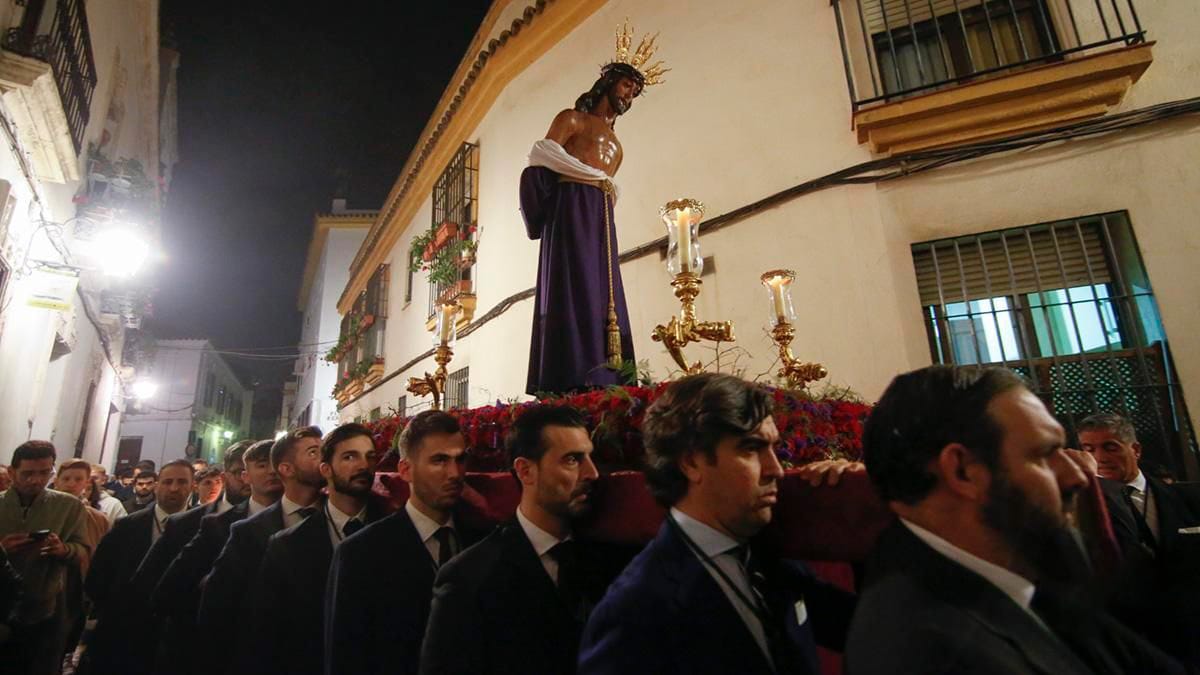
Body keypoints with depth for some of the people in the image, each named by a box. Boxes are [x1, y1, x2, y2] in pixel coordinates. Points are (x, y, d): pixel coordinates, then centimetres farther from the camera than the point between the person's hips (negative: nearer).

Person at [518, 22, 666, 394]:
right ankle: (573, 383, -24)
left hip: (603, 219, 7)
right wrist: (595, 176, -6)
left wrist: (608, 188, 4)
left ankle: (601, 383, -9)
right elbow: (541, 154, -5)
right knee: (575, 290, -19)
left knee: (603, 296, -5)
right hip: (572, 208, -7)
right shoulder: (572, 119, 12)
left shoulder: (616, 144, 32)